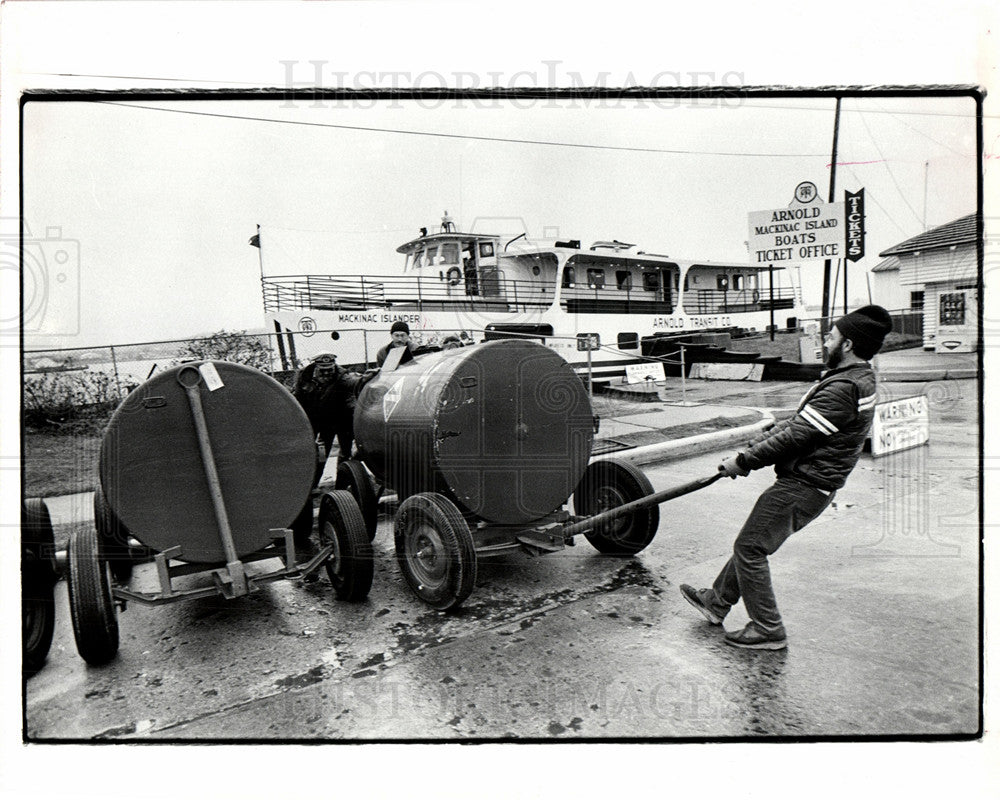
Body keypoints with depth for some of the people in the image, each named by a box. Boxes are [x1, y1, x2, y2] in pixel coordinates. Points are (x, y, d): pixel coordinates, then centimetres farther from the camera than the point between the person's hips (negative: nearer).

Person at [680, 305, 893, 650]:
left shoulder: (843, 389, -22)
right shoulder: (858, 379, 12)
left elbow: (796, 436, -23)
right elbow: (797, 422, 14)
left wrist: (744, 461, -14)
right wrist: (754, 446, 10)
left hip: (803, 486, -10)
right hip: (808, 482, 10)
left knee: (749, 548, -1)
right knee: (752, 542, 19)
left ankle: (768, 630, 9)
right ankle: (717, 600, 32)